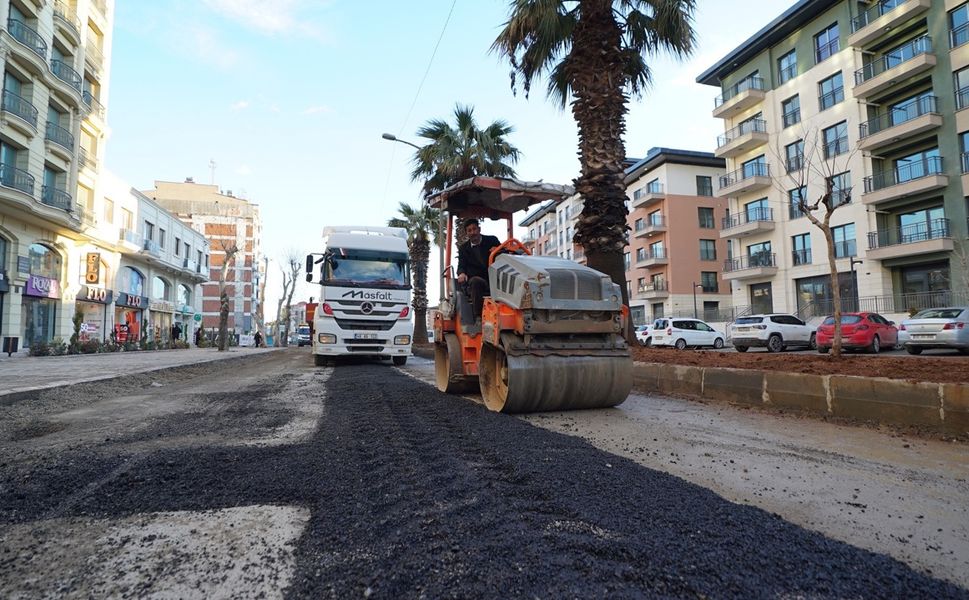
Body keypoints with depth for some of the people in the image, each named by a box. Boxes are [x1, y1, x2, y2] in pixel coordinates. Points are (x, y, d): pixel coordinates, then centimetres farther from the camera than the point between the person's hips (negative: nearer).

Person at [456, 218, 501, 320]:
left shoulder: (492, 240, 13)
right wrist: (462, 273, -18)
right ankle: (478, 317, -37)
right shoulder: (463, 248, 15)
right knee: (475, 281, -36)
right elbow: (461, 266, 7)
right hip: (475, 281, 0)